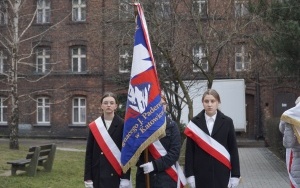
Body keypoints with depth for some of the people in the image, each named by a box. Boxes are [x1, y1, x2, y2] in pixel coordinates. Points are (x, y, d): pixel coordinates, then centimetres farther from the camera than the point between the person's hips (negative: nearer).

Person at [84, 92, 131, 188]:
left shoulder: (122, 125, -3)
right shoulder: (94, 126, 4)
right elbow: (89, 153, 5)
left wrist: (125, 178, -11)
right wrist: (88, 178, 0)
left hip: (116, 174, -2)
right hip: (98, 175, 2)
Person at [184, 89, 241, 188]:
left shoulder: (227, 122, 2)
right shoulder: (194, 123, 1)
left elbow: (233, 149, 2)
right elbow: (189, 151, 1)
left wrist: (235, 174, -2)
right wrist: (189, 174, -4)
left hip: (221, 173, 0)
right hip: (201, 175, 0)